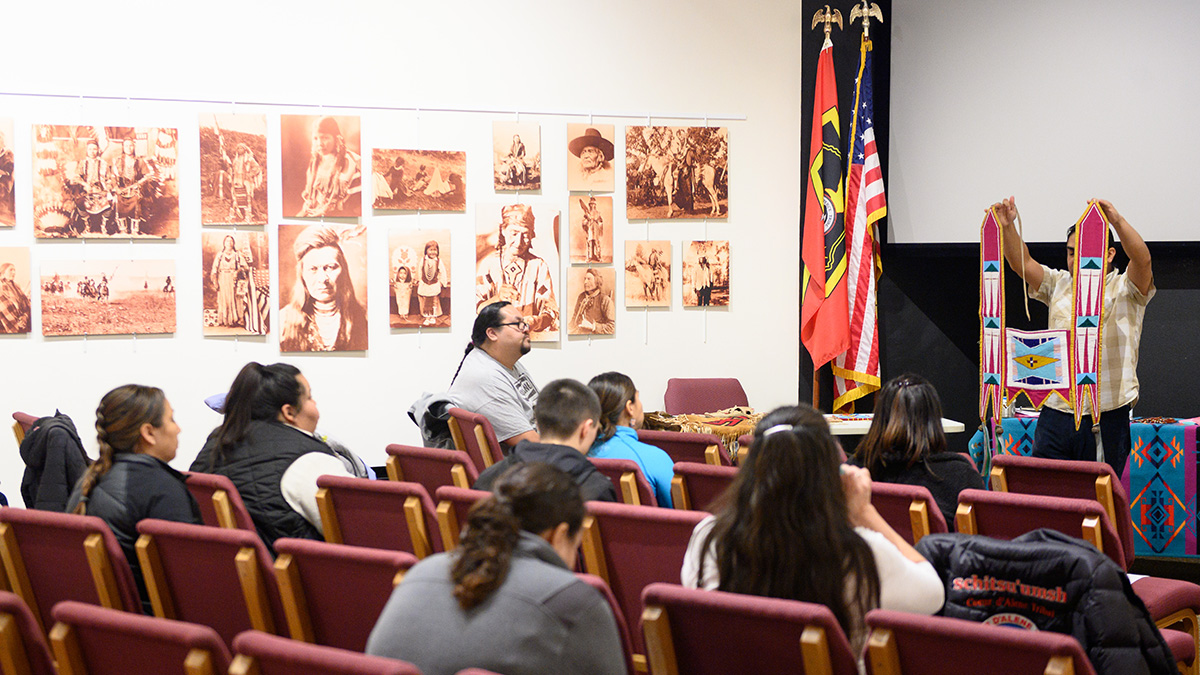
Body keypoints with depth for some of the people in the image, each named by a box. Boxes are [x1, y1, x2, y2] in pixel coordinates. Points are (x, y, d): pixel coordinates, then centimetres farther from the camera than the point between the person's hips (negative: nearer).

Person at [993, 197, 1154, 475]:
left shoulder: (1124, 289, 3)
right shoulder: (1059, 284, 16)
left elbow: (1142, 259, -16)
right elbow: (1022, 263, 3)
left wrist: (1117, 221, -33)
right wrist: (1007, 227, -15)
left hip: (1106, 417, -3)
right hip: (1055, 412, 4)